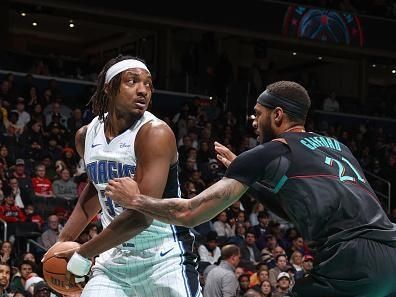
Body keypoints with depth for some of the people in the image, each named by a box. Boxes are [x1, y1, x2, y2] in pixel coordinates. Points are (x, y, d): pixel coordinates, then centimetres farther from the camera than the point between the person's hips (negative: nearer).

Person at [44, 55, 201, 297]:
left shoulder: (156, 133, -19)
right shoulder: (86, 136, 3)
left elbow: (141, 215, -26)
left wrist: (83, 254, -19)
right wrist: (64, 239, 15)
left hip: (165, 258, -5)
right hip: (115, 259, 6)